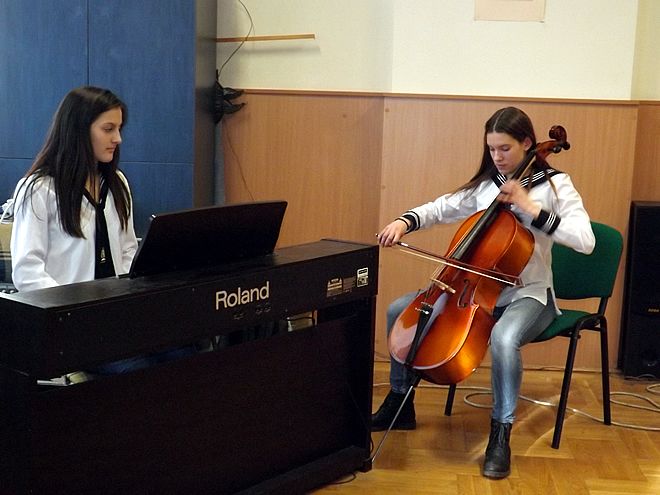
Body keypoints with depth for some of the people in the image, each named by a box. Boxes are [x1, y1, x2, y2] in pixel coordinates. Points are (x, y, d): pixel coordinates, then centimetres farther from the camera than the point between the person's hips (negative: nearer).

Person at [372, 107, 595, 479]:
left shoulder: (554, 184, -7)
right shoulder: (485, 185, 7)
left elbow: (585, 241, -20)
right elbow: (440, 210, 9)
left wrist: (530, 208, -24)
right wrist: (404, 222, -11)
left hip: (527, 294, -6)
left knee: (504, 338, -39)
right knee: (399, 310, -3)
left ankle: (501, 434, -19)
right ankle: (400, 403, 12)